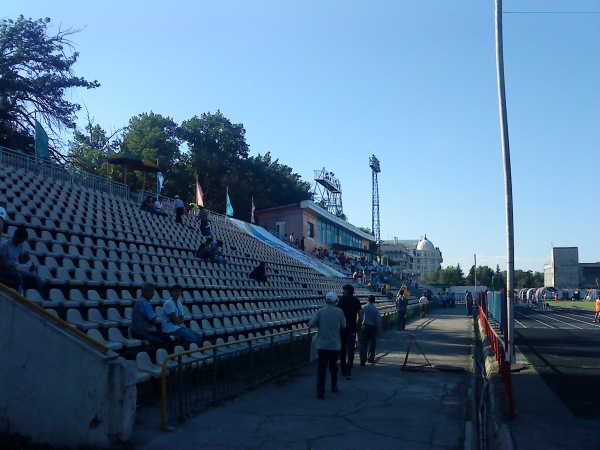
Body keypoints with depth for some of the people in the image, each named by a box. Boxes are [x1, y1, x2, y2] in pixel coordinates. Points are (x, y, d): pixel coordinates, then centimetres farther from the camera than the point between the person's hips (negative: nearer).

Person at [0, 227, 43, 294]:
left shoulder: (20, 245, 6)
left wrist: (26, 259, -12)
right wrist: (14, 270, -20)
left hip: (14, 270, 7)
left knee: (37, 279, -10)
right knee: (18, 277, -38)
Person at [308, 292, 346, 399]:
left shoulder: (320, 311, -6)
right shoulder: (339, 311, -6)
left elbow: (311, 324, -10)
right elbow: (343, 325, 4)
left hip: (321, 344, -1)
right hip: (334, 344, 1)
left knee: (321, 367, -2)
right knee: (333, 366, 19)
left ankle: (320, 391, -9)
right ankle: (334, 386, 32)